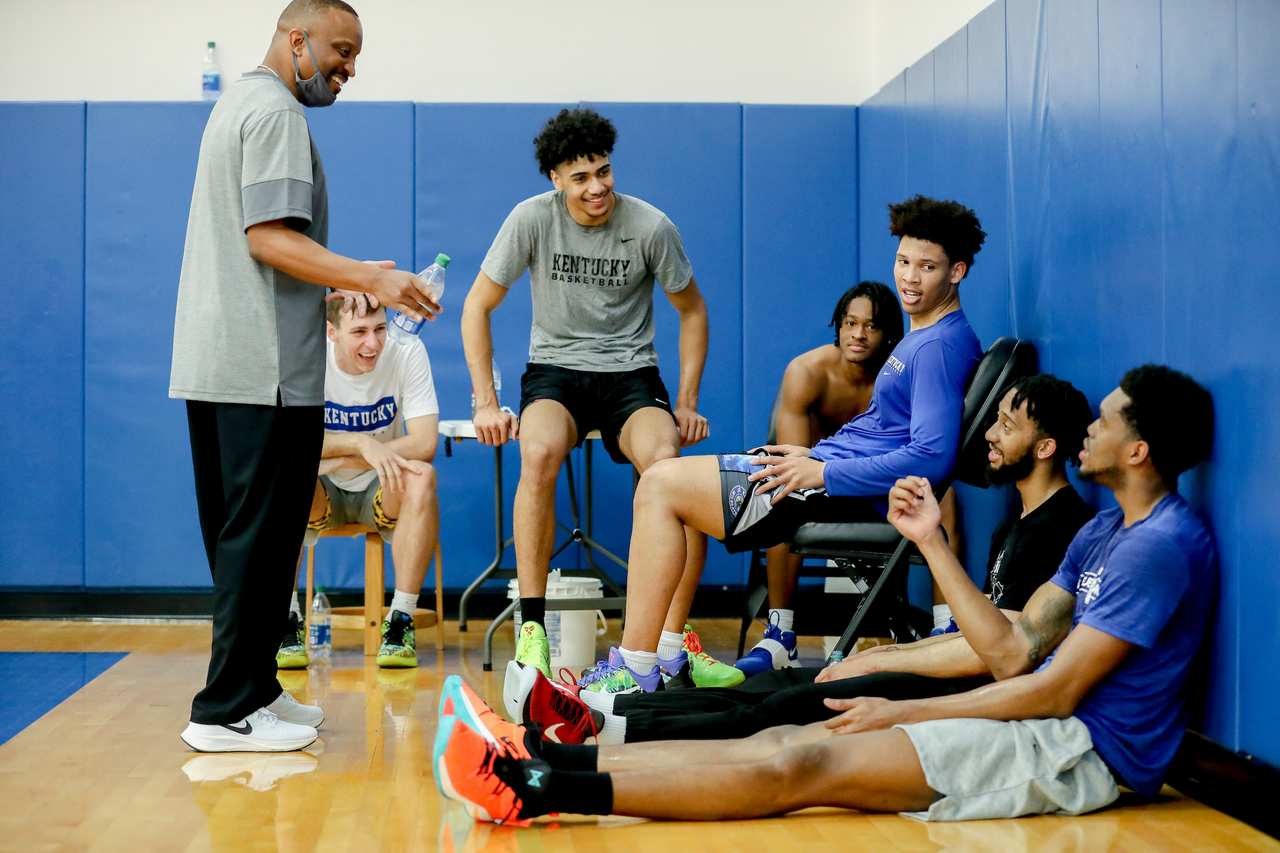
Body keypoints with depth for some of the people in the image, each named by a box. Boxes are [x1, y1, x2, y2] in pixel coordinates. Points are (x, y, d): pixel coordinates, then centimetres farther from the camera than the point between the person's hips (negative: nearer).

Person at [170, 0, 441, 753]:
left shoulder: (239, 104, 23)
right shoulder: (275, 111, -9)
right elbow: (270, 237, -19)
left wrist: (336, 287, 30)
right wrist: (372, 280, -25)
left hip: (216, 364, 11)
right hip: (265, 367, -11)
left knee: (243, 537, 13)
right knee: (260, 539, -7)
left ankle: (252, 687, 20)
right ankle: (226, 712, -5)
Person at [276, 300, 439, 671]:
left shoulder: (407, 354, -15)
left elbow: (425, 444, -23)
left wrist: (340, 460, -27)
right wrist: (362, 443, -35)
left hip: (381, 492, 0)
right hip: (322, 494, 0)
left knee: (421, 476, -32)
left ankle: (401, 621, -24)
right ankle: (288, 622, -21)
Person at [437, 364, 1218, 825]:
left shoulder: (1162, 543, -13)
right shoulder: (1103, 531, 18)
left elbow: (1056, 689, -16)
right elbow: (1014, 655, 13)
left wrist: (902, 713, -11)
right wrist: (932, 542, 9)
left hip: (1082, 752, -9)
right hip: (1045, 725, 9)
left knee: (807, 765, -19)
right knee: (786, 740, -5)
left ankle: (542, 793, -25)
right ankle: (544, 759, -11)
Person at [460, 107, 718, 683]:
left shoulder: (650, 226, -6)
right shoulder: (533, 219, -7)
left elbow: (692, 310, 8)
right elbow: (477, 307, 0)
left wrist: (686, 404, 0)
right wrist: (485, 404, -8)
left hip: (631, 375, 0)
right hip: (555, 369, 0)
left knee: (671, 469, -32)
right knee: (539, 454, -35)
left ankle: (675, 637, -21)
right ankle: (532, 630, -28)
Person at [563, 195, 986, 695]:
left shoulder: (941, 346, -15)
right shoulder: (923, 335, 17)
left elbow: (931, 458, -25)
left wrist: (821, 473, -21)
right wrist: (814, 453, 11)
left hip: (852, 497, -11)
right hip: (827, 470, 11)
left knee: (661, 486, -13)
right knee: (671, 485, 20)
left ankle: (636, 673, -12)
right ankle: (666, 653, 13)